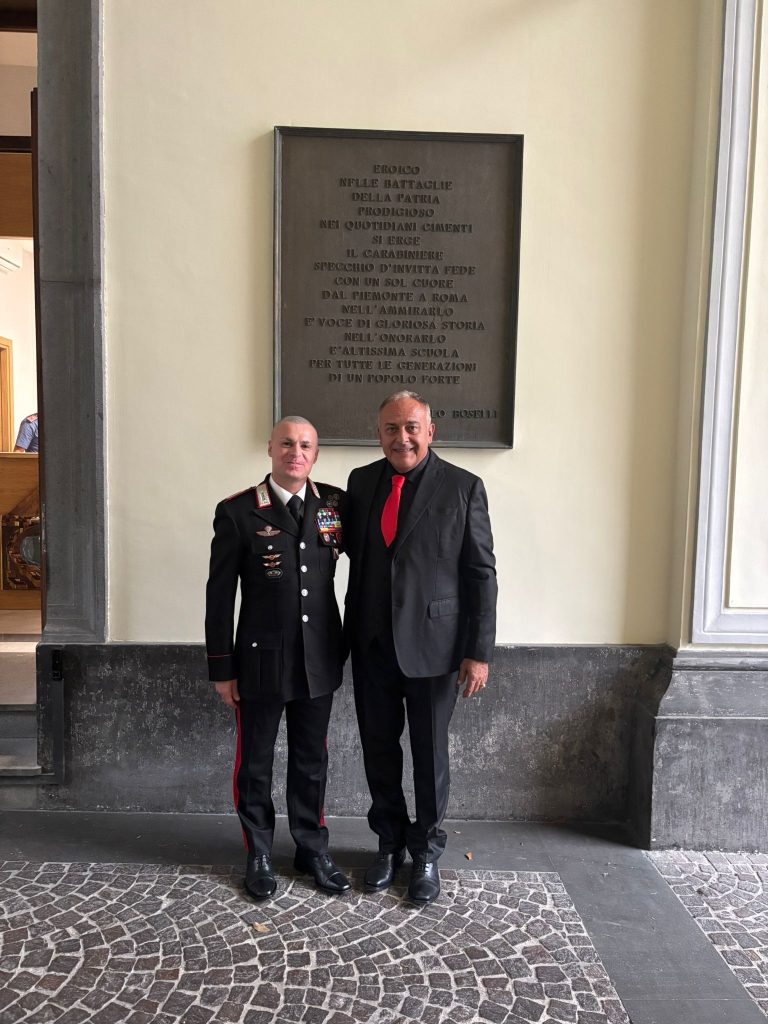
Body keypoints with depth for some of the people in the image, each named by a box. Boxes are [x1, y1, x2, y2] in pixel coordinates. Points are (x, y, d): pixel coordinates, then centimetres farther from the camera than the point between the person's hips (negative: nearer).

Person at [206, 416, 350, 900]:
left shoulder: (336, 504, -1)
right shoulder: (237, 512, -8)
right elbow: (220, 594, -5)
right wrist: (221, 667, -4)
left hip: (319, 660, 2)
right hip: (261, 661, -2)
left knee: (312, 761, 17)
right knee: (256, 762, 13)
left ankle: (313, 849, 36)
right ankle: (259, 854, 34)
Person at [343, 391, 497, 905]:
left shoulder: (463, 487, -8)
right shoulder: (360, 482, 4)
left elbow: (482, 574, -7)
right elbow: (353, 551, 11)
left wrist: (479, 651, -10)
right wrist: (350, 633, 1)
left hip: (432, 644, -3)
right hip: (371, 644, 4)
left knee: (430, 752, 11)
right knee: (379, 748, 16)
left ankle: (426, 851, 34)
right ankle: (390, 842, 38)